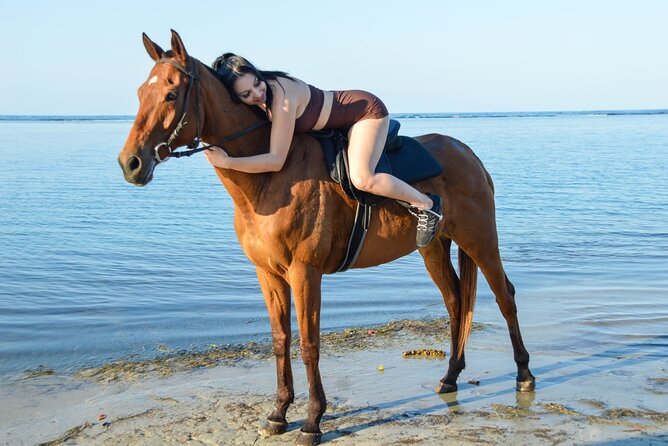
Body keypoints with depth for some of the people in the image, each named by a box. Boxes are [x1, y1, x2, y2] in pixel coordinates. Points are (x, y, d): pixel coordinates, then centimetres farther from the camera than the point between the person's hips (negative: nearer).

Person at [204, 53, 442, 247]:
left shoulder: (282, 97, -33)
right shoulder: (262, 100, -10)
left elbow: (276, 161, -35)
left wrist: (226, 162, -37)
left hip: (367, 111, -9)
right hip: (344, 123, 9)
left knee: (362, 179, -30)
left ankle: (426, 204, -8)